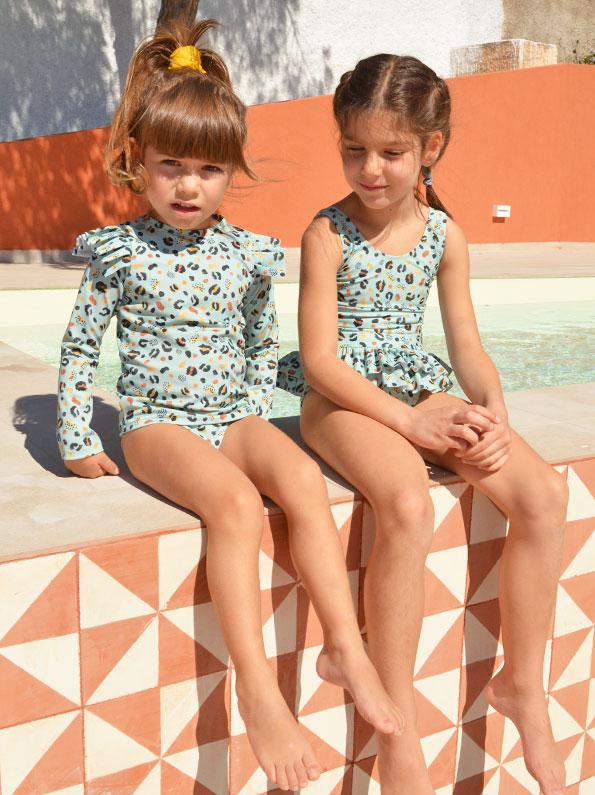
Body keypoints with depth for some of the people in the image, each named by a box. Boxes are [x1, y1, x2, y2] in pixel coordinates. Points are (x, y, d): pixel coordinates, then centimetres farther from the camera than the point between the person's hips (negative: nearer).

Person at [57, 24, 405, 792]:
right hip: (156, 421, -3)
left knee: (302, 476, -28)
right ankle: (257, 689, -26)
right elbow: (79, 346, 3)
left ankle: (346, 649, -22)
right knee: (236, 501, -32)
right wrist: (77, 442, 2)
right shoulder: (120, 250, -3)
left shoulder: (248, 254, 5)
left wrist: (255, 421, 12)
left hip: (232, 417, 3)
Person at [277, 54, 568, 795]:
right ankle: (397, 728, -17)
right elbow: (320, 359, -12)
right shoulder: (328, 234, -7)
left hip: (423, 394, 5)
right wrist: (410, 423, -21)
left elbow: (467, 347, 9)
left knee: (544, 491, -16)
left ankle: (521, 684, 4)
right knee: (408, 504, -34)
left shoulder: (444, 234, 6)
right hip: (343, 398, -5)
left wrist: (494, 414, -11)